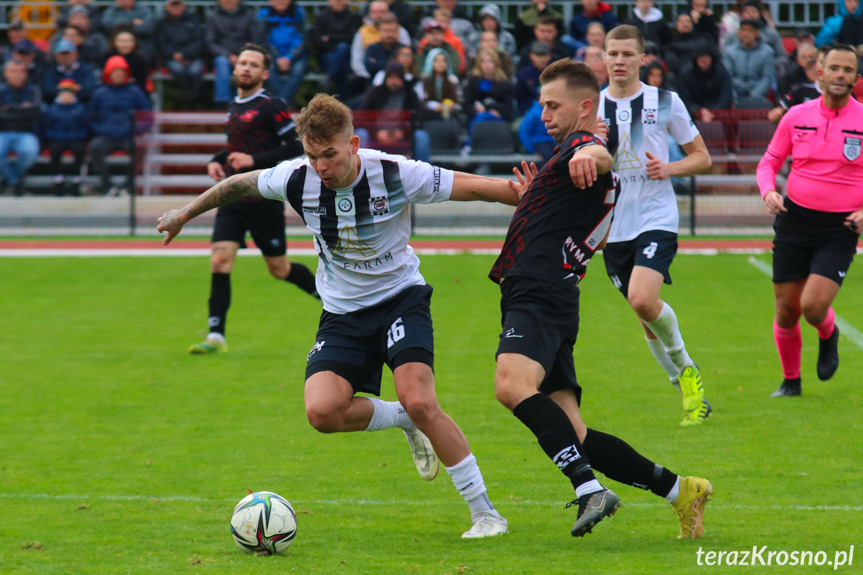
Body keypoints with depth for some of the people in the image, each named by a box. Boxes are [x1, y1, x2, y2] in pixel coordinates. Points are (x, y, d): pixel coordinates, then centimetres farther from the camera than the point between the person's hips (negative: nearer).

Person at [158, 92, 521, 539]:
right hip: (342, 312, 4)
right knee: (322, 411, -18)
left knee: (419, 402, -24)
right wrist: (185, 214, 19)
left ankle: (484, 511, -10)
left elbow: (478, 188, -18)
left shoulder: (395, 175, -22)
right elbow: (237, 185, 7)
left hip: (400, 297, -4)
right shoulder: (296, 179, -13)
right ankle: (406, 422, 13)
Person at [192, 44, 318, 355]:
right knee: (220, 261, -10)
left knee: (279, 269, 5)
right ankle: (216, 337, -9)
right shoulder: (233, 107, 15)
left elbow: (295, 146, -13)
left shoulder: (271, 106, -9)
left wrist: (253, 160, -18)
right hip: (233, 198, 6)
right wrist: (216, 161, 12)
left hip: (265, 199, -6)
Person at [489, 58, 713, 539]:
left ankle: (590, 489, -44)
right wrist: (536, 198, 41)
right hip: (541, 298, 10)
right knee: (575, 438, 4)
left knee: (513, 385, -35)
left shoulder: (582, 143, -2)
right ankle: (679, 490, 8)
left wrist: (587, 157, -54)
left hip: (540, 296, -10)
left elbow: (602, 155, -30)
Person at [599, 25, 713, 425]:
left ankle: (685, 367, 0)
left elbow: (701, 156, 7)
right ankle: (689, 389, 25)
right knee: (646, 315, 8)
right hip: (613, 224, 4)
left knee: (643, 299, -24)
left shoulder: (665, 102, 0)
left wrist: (670, 169, -13)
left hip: (657, 217, -4)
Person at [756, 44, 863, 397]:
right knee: (786, 311, 4)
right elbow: (769, 161, 12)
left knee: (813, 306, -17)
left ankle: (829, 335, 20)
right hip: (795, 220, 2)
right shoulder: (797, 117, 3)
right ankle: (790, 380, 26)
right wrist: (768, 191, -8)